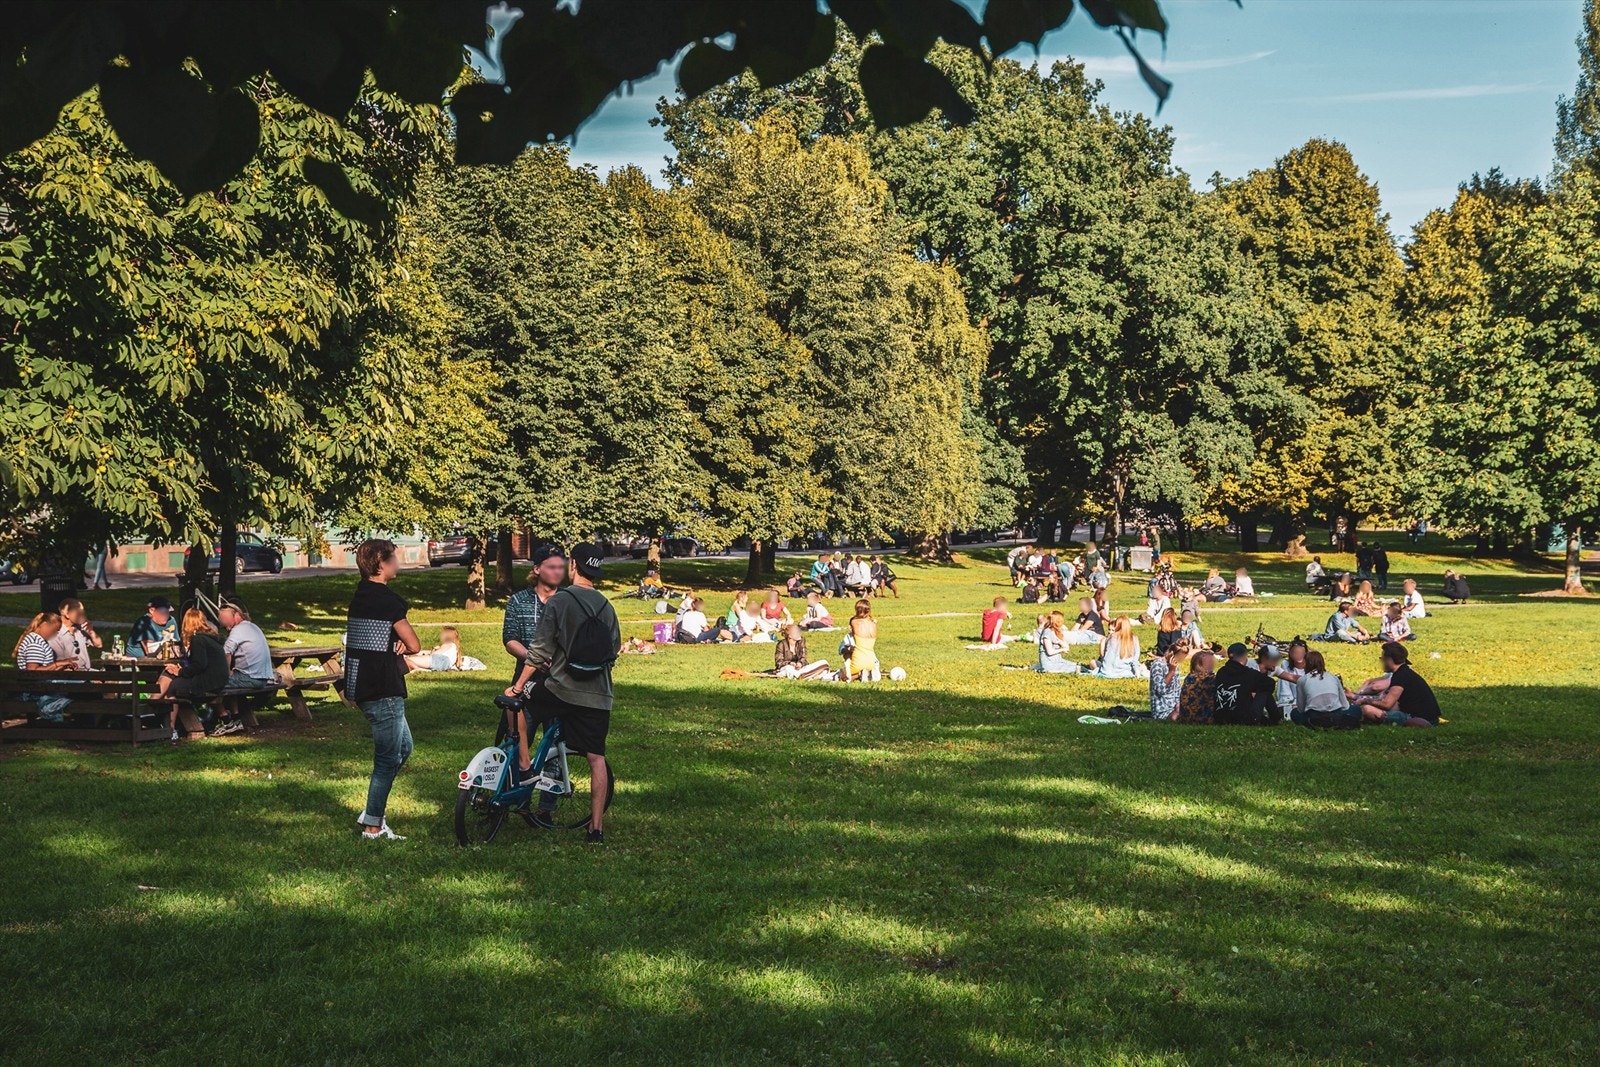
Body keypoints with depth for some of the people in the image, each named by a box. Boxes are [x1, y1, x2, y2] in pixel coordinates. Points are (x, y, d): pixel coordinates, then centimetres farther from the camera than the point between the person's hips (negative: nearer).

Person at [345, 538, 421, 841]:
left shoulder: (360, 595, 11)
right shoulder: (387, 599, -16)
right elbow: (415, 645, -13)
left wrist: (396, 644, -3)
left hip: (361, 687, 9)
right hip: (383, 692, -9)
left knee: (403, 747, 20)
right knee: (388, 758, 0)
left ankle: (372, 811, 21)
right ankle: (373, 826, 5)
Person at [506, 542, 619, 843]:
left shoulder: (559, 601, -8)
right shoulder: (607, 606, 7)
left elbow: (540, 651, -9)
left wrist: (518, 686, -2)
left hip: (561, 690, -4)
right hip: (598, 698, 4)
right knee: (596, 759, 7)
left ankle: (524, 765, 16)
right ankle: (597, 828, 7)